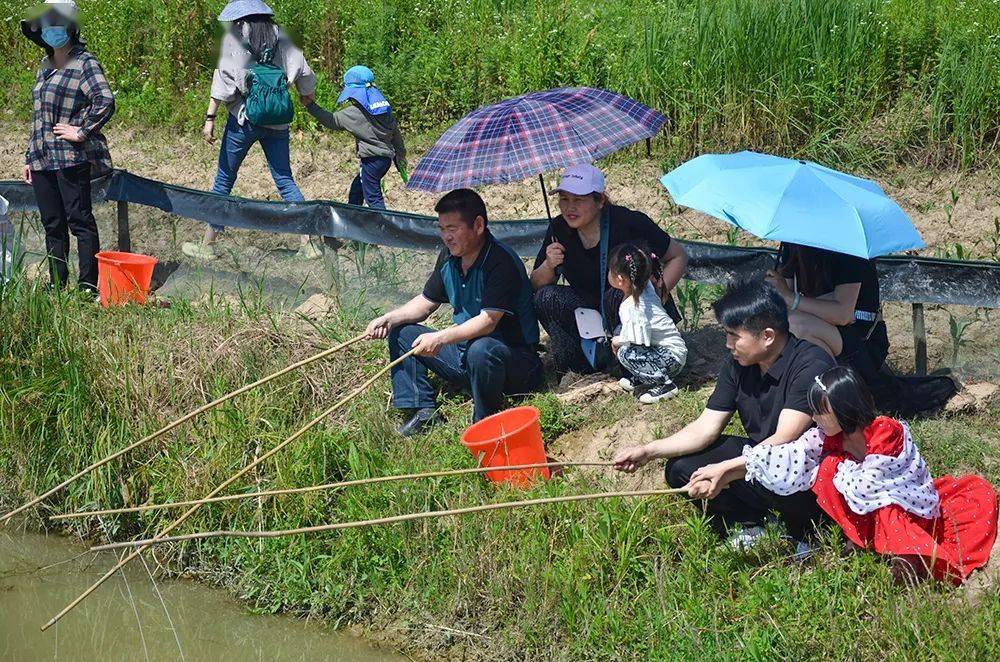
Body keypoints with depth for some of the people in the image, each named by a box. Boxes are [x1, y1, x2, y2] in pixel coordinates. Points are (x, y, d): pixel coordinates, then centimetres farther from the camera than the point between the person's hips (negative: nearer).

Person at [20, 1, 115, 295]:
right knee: (52, 225, 10)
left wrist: (82, 132, -16)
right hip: (42, 158, 8)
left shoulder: (84, 62, -5)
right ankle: (57, 286, 16)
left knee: (79, 220, -6)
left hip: (72, 157, -8)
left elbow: (105, 101, -19)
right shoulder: (45, 66, 19)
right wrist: (29, 156, 20)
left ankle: (89, 284, -4)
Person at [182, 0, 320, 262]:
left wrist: (210, 117, -8)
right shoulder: (279, 35, 6)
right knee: (285, 180, 10)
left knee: (224, 181, 7)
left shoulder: (234, 36, -3)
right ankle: (309, 243, 3)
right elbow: (304, 73, 9)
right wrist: (307, 96, 30)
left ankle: (207, 245, 10)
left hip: (244, 120, -3)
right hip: (277, 123, 3)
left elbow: (223, 79, -9)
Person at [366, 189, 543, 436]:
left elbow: (488, 321, -30)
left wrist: (441, 338, -39)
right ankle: (423, 410, -6)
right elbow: (426, 302, 15)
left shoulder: (501, 262, -23)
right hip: (464, 354, 9)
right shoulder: (449, 258, 4)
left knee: (481, 350, -42)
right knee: (401, 332, 6)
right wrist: (389, 318, -2)